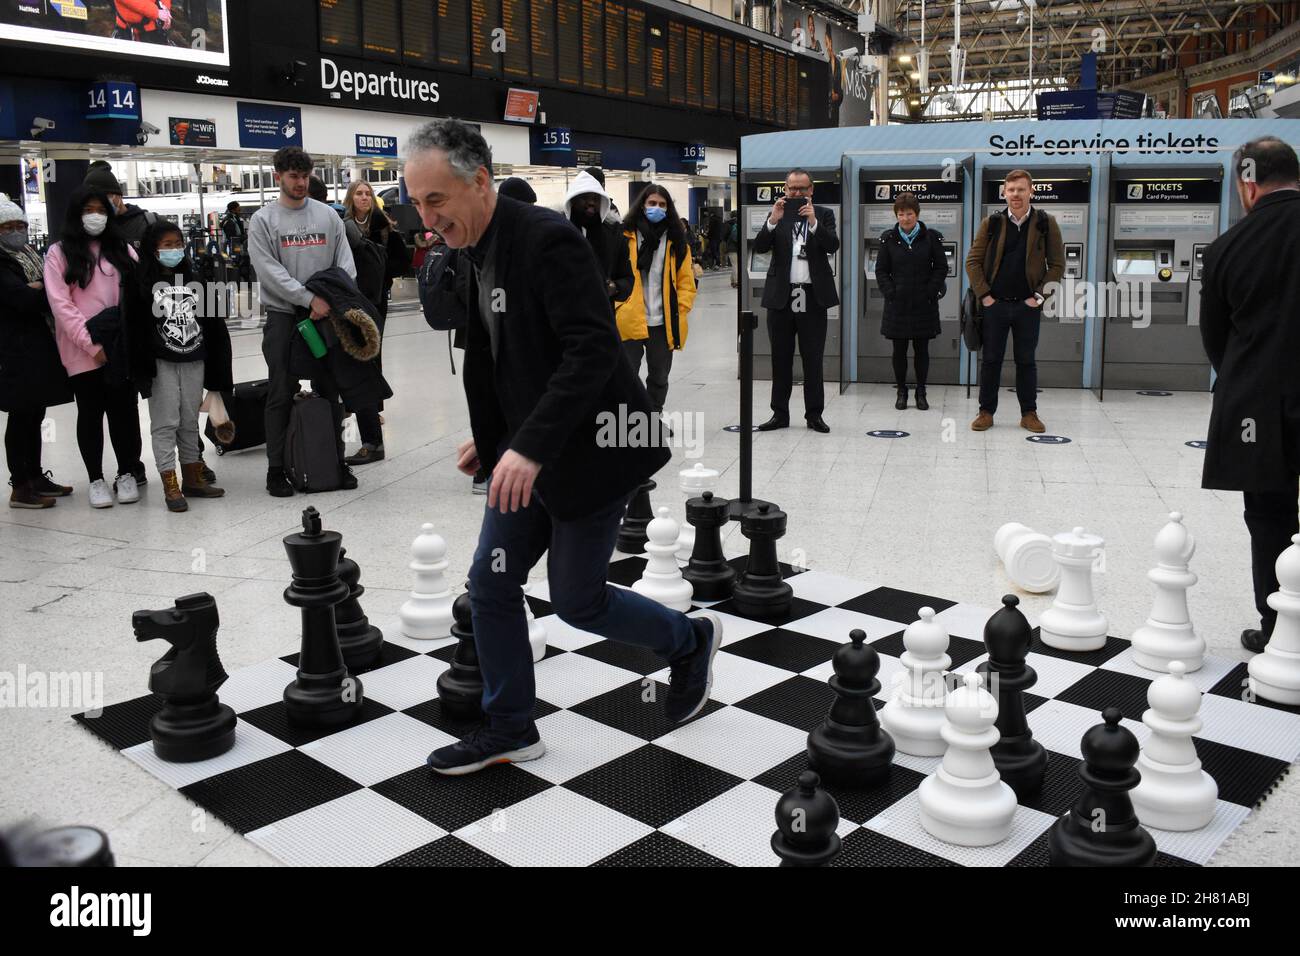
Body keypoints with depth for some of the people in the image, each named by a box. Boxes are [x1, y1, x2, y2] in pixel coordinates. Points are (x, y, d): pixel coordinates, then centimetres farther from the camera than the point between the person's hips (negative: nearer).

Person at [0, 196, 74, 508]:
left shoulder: (29, 254, 17)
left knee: (35, 413, 13)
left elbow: (34, 293, 11)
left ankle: (35, 477, 22)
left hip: (41, 345, 8)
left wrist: (40, 289, -9)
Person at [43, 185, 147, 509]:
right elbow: (60, 304, -6)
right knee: (91, 412, 6)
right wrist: (91, 344, -13)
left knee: (123, 409, 6)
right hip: (84, 351, -2)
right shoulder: (60, 252, 2)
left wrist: (137, 335, -8)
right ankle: (96, 479, 15)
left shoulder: (122, 249, 12)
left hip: (122, 346, 2)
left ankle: (127, 473, 19)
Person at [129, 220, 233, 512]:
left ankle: (192, 479, 22)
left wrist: (218, 365, 6)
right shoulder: (143, 283, -3)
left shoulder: (194, 278, 10)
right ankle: (170, 485, 2)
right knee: (165, 422, -1)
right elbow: (135, 326, -7)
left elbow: (213, 323, 10)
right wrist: (143, 365, -13)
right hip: (161, 363, -4)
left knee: (190, 422, 13)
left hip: (193, 361, 4)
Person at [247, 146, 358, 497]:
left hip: (327, 314, 3)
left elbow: (345, 264, 6)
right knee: (281, 395, 0)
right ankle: (276, 468, 7)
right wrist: (309, 298, -20)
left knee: (329, 390, 8)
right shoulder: (263, 220, -1)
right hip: (283, 316, -3)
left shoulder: (328, 215, 9)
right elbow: (269, 270, -11)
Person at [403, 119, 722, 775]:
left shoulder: (548, 240, -21)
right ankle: (509, 730, 24)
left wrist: (531, 447, -33)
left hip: (589, 449, -8)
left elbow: (593, 350, -29)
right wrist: (490, 437, 16)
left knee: (577, 601, 3)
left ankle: (691, 641, 29)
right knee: (490, 584, 8)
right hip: (525, 451, 8)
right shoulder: (473, 252, 6)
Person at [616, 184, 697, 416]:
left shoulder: (677, 240, 6)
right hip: (630, 321, -3)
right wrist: (619, 306, -7)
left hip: (664, 323, 3)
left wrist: (680, 310, -2)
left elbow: (686, 280, 7)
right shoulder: (626, 236, -2)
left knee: (659, 377, 15)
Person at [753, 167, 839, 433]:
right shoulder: (776, 216, 8)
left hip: (813, 297, -1)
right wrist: (773, 220, -16)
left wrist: (813, 221, -20)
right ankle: (780, 413, 14)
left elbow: (833, 245, -9)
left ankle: (814, 414, 11)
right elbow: (759, 247, -3)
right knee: (781, 359, 7)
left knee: (813, 359, 3)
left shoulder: (824, 214, 6)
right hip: (781, 296, 1)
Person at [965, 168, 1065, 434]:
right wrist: (984, 295, -4)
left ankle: (1029, 414, 16)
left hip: (1028, 306, -1)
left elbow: (1057, 264, 2)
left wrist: (1039, 295, -6)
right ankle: (986, 412, 13)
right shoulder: (992, 223, 2)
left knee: (1026, 361, 7)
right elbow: (973, 261, 4)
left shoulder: (1046, 223, 1)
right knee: (990, 360, 5)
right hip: (995, 304, 1)